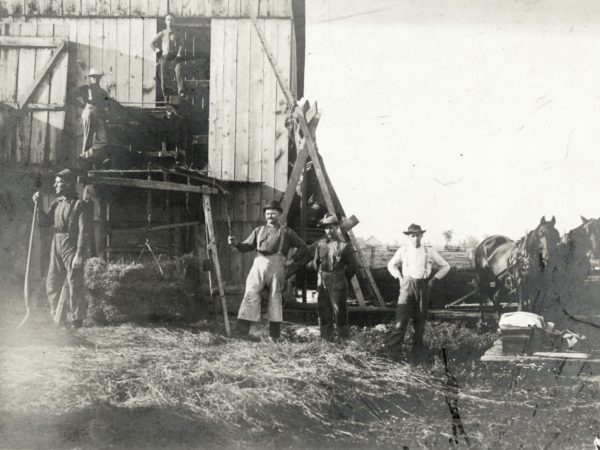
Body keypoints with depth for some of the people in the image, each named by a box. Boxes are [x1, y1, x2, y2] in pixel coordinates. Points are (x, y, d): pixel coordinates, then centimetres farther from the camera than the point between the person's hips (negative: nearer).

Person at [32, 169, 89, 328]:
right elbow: (45, 222, 13)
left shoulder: (78, 204, -8)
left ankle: (77, 319, 7)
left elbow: (83, 231, -12)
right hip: (56, 245, 7)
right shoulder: (56, 203, 12)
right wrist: (38, 206, 2)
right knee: (52, 283, 10)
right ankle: (56, 317, 22)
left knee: (74, 285, -3)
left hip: (71, 246, -7)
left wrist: (79, 254, -17)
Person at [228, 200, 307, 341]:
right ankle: (242, 329, -19)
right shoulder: (258, 231, 23)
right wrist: (236, 243, -4)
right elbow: (247, 246, 16)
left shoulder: (286, 232, 17)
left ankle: (274, 334, 3)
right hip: (259, 262, 1)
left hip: (276, 264, -1)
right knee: (251, 292, -12)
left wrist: (293, 259, 3)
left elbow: (302, 247, 17)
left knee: (275, 295, -1)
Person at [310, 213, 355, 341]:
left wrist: (343, 278, 4)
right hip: (322, 281, 4)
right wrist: (321, 275, 14)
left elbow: (351, 265, 0)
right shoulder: (320, 243, 5)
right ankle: (326, 334, 16)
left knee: (339, 308, -4)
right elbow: (315, 263, 16)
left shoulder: (343, 245, -7)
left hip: (338, 282, -4)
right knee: (323, 308, 6)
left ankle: (343, 335, 10)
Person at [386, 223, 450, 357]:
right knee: (401, 317, -11)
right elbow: (391, 265, 22)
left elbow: (445, 266, 13)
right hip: (407, 286, -1)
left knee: (420, 318, 6)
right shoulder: (402, 251, 5)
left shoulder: (429, 252, 4)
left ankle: (417, 346, 22)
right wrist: (399, 277, 9)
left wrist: (433, 279, 6)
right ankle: (394, 348, -11)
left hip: (423, 287, 1)